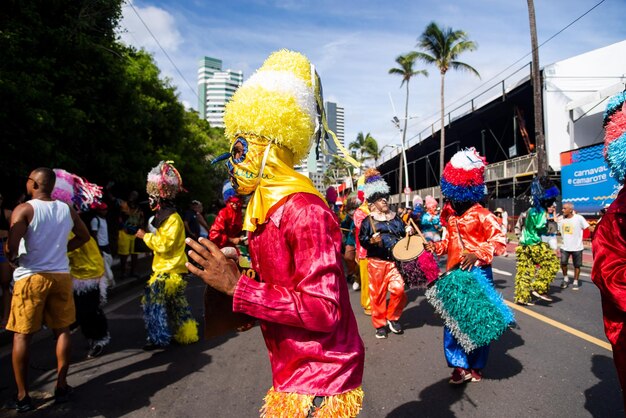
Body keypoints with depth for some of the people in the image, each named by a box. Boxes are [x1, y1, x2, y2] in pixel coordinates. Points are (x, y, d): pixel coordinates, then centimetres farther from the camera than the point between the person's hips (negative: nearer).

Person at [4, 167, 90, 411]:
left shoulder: (24, 210, -11)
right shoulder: (67, 210, 4)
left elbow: (11, 248, -18)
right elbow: (84, 236, 17)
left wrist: (12, 260, 2)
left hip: (30, 277, -4)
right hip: (60, 275, 4)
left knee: (22, 335, 8)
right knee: (62, 330, 12)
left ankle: (22, 395, 13)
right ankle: (61, 386, 20)